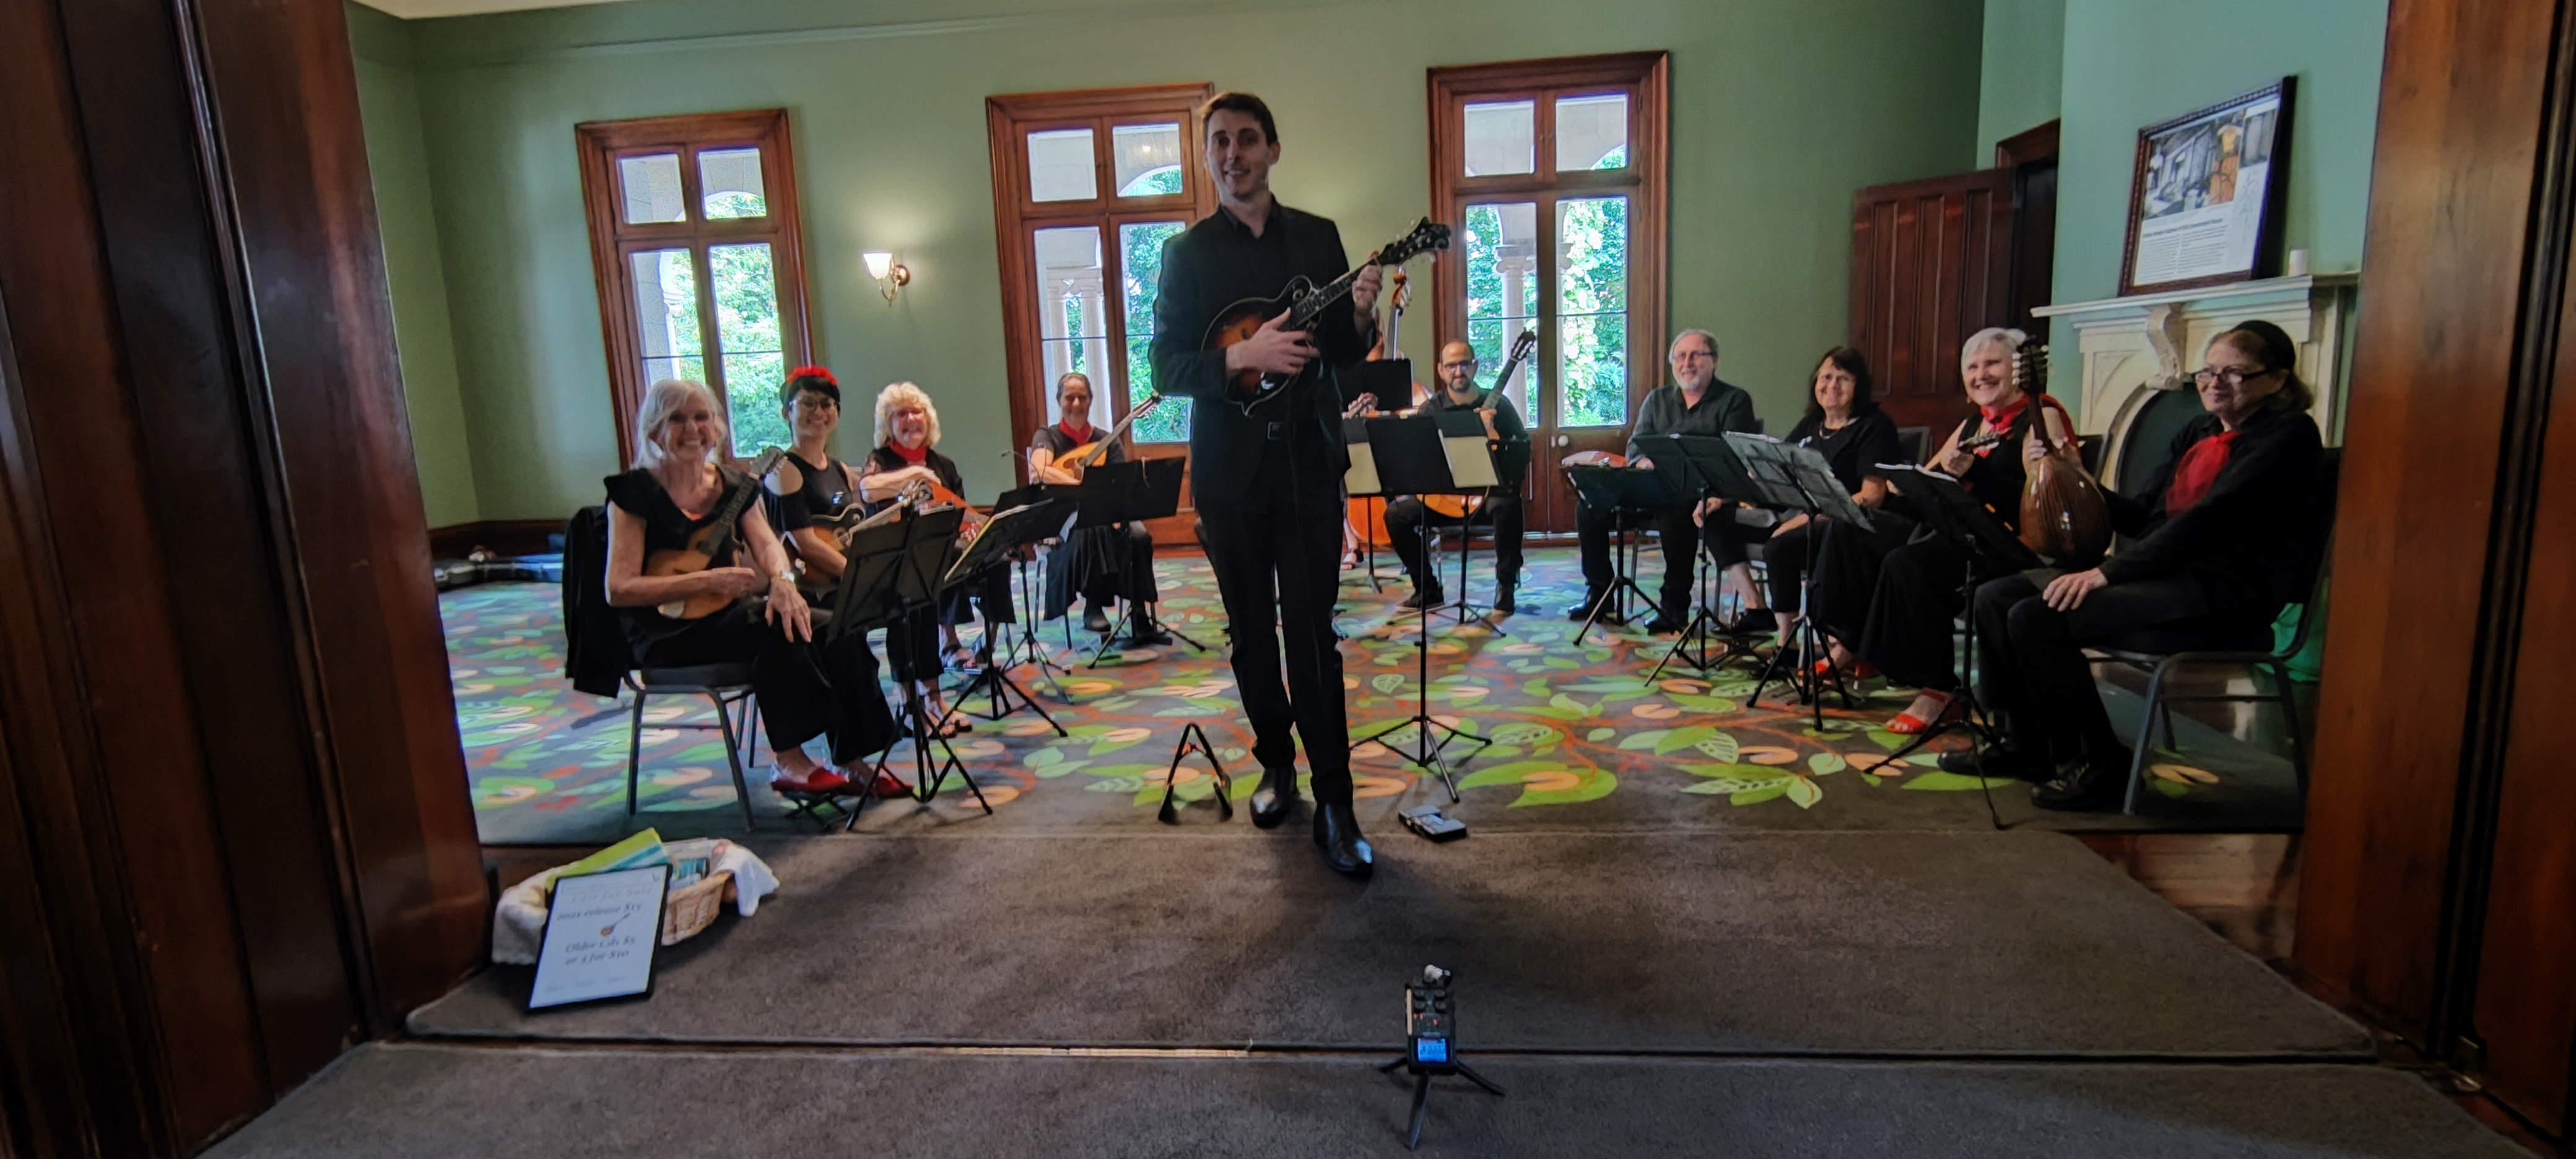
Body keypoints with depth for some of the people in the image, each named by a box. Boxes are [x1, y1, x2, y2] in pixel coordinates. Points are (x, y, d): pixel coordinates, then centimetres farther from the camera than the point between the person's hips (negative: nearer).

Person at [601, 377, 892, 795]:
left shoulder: (733, 485, 10)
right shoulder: (635, 493, -7)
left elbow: (767, 543, -3)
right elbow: (619, 590, -13)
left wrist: (782, 581, -26)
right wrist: (706, 581, -23)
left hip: (726, 613, 5)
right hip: (666, 633, -5)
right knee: (777, 629, -31)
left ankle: (852, 761, -15)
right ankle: (789, 763, -21)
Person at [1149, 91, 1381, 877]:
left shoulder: (1319, 238, 8)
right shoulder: (1186, 253, 3)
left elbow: (1344, 355, 10)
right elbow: (1164, 369, -4)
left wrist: (1361, 318, -12)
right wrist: (1242, 357, -20)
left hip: (1309, 462, 0)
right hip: (1229, 467, 0)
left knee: (1312, 632, -5)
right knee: (1252, 632, 10)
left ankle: (1334, 803, 1)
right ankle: (1276, 765, 29)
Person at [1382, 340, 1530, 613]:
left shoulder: (1497, 403, 1)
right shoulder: (1431, 409, 4)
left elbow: (1524, 445, 0)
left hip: (1488, 492, -2)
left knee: (1507, 505, -36)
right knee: (1396, 513, -17)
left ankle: (1505, 585, -17)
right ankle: (1428, 589, -2)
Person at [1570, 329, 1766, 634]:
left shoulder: (1735, 400, 4)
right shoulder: (1657, 399, 19)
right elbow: (1635, 445, 11)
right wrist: (1643, 462, -15)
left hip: (1706, 494, -5)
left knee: (1676, 513, -39)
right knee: (1590, 505, -14)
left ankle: (1675, 607, -26)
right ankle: (1598, 593, 0)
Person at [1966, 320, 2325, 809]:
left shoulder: (2289, 434, -7)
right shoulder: (2198, 433, 19)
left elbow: (2210, 517, -19)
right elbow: (2142, 518, 16)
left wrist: (2106, 572, -24)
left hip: (2224, 589, -9)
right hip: (2167, 572, 9)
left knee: (2037, 618, -27)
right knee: (1996, 597, -3)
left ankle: (2096, 763, -9)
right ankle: (2029, 746, 8)